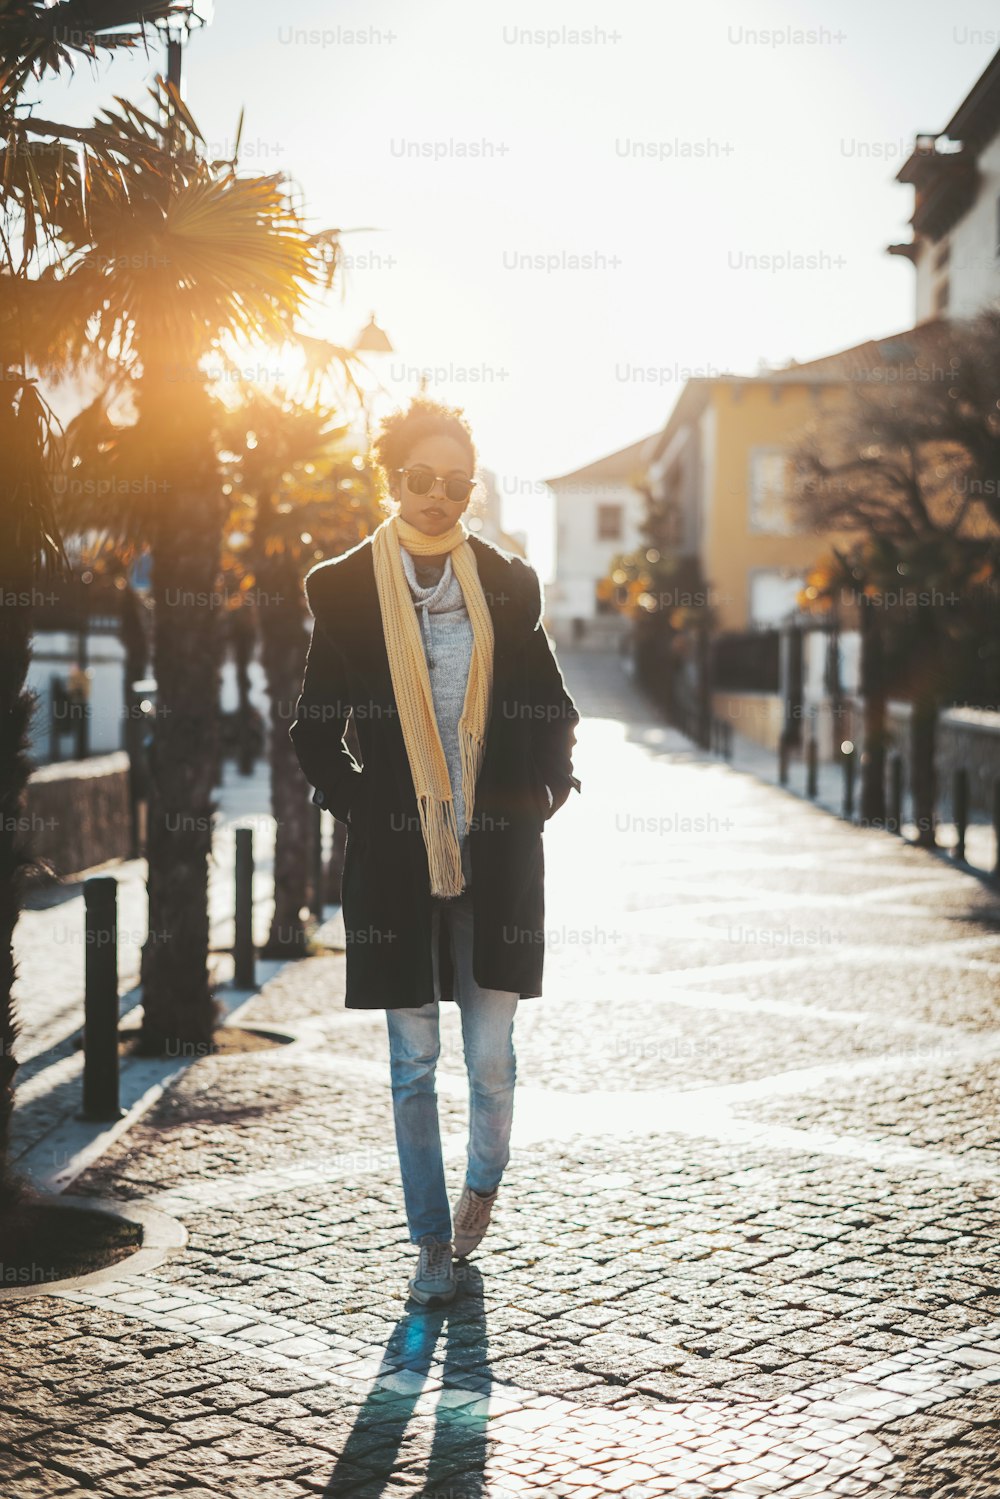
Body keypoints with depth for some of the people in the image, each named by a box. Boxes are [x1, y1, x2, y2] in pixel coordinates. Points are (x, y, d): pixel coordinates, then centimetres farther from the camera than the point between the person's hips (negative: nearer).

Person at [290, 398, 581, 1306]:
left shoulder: (507, 585, 4)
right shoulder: (346, 589, 0)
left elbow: (554, 716, 12)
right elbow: (317, 733, 5)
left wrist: (537, 802, -1)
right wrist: (363, 811, -5)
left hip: (498, 856, 1)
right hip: (397, 859, -1)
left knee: (492, 1057, 6)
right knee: (412, 1063, 6)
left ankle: (484, 1183, 37)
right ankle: (432, 1240, 20)